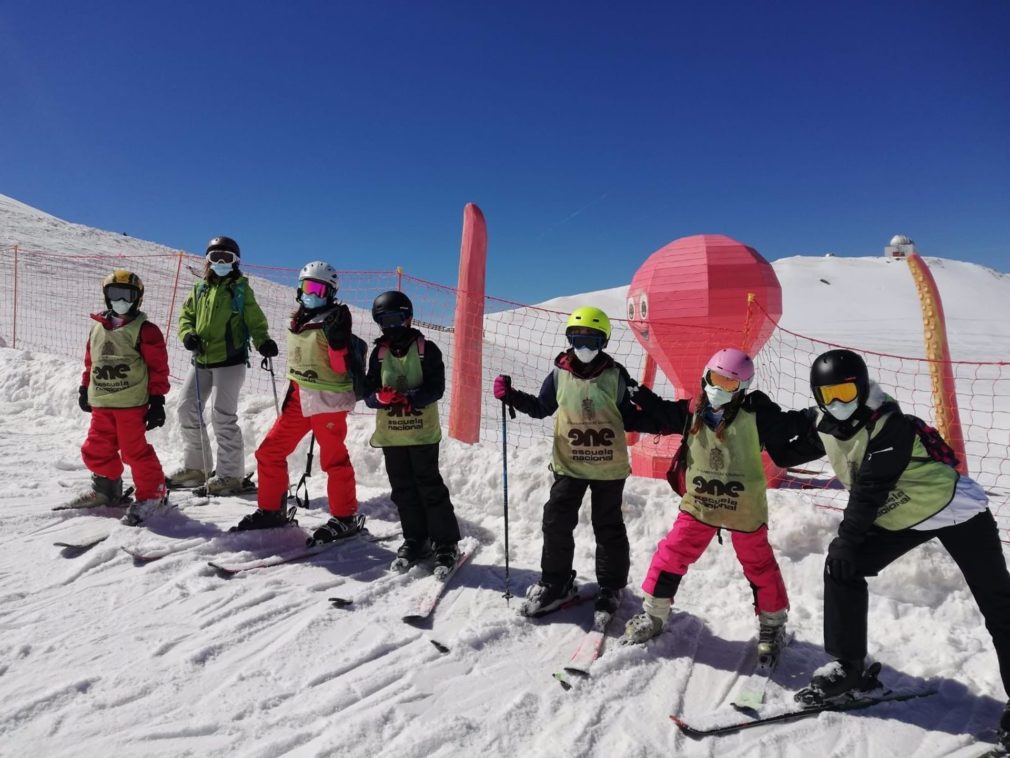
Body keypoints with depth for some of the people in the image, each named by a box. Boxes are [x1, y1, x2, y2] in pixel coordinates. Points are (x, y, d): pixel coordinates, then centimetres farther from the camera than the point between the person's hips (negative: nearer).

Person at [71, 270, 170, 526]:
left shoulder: (145, 330, -8)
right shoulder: (98, 328, 11)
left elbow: (158, 368, -9)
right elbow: (90, 361, 22)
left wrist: (157, 401, -12)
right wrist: (85, 389, 22)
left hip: (132, 403, -7)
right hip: (101, 404, 7)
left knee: (135, 451, -6)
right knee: (96, 450, 14)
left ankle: (151, 493, 8)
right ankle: (107, 489, 35)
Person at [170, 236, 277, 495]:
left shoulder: (241, 289, 0)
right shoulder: (199, 289, 14)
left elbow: (255, 320, -5)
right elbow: (186, 316, 15)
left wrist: (263, 342, -25)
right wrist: (188, 335, -7)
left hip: (230, 360, -6)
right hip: (201, 360, 6)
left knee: (223, 416, -9)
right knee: (187, 410, 10)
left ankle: (230, 475, 0)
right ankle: (195, 467, 25)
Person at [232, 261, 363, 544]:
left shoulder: (334, 321, -10)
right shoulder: (299, 320, 14)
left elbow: (341, 366, -16)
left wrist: (336, 337, -27)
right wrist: (293, 391, 20)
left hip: (328, 399, -8)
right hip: (299, 397, 8)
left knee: (333, 458, -2)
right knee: (269, 451, 9)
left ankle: (346, 517, 11)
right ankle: (271, 509, 24)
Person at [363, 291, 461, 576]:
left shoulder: (427, 349, -5)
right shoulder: (379, 353, 7)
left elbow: (436, 388, -11)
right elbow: (369, 392, 3)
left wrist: (409, 398, -26)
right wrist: (382, 397, -20)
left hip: (422, 432, -4)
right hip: (390, 434, 4)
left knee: (430, 487, -1)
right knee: (403, 490, 11)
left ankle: (446, 544, 9)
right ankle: (415, 540, 25)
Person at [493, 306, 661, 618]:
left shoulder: (615, 375, -7)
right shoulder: (559, 374, -3)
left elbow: (629, 418, 0)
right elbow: (541, 408, 9)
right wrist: (511, 396, -5)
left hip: (609, 467, -1)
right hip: (569, 465, 2)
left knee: (608, 528, 11)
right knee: (556, 523, 4)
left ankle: (611, 587, 30)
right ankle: (555, 582, 23)